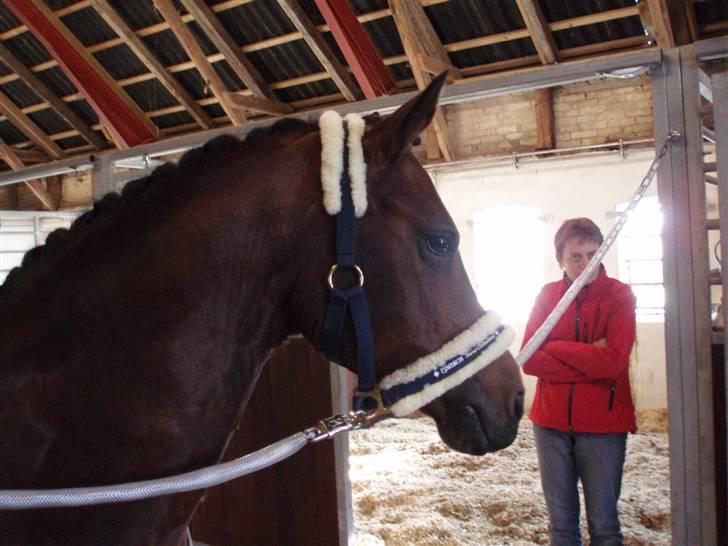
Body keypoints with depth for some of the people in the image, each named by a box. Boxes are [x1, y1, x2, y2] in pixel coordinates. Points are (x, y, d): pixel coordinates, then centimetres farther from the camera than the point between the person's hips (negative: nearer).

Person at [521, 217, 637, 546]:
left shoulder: (620, 295, -5)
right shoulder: (548, 295, 3)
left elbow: (613, 362, -18)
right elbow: (529, 360, -8)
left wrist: (556, 347, -11)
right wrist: (590, 358, -15)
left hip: (603, 426, -2)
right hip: (551, 423, 3)